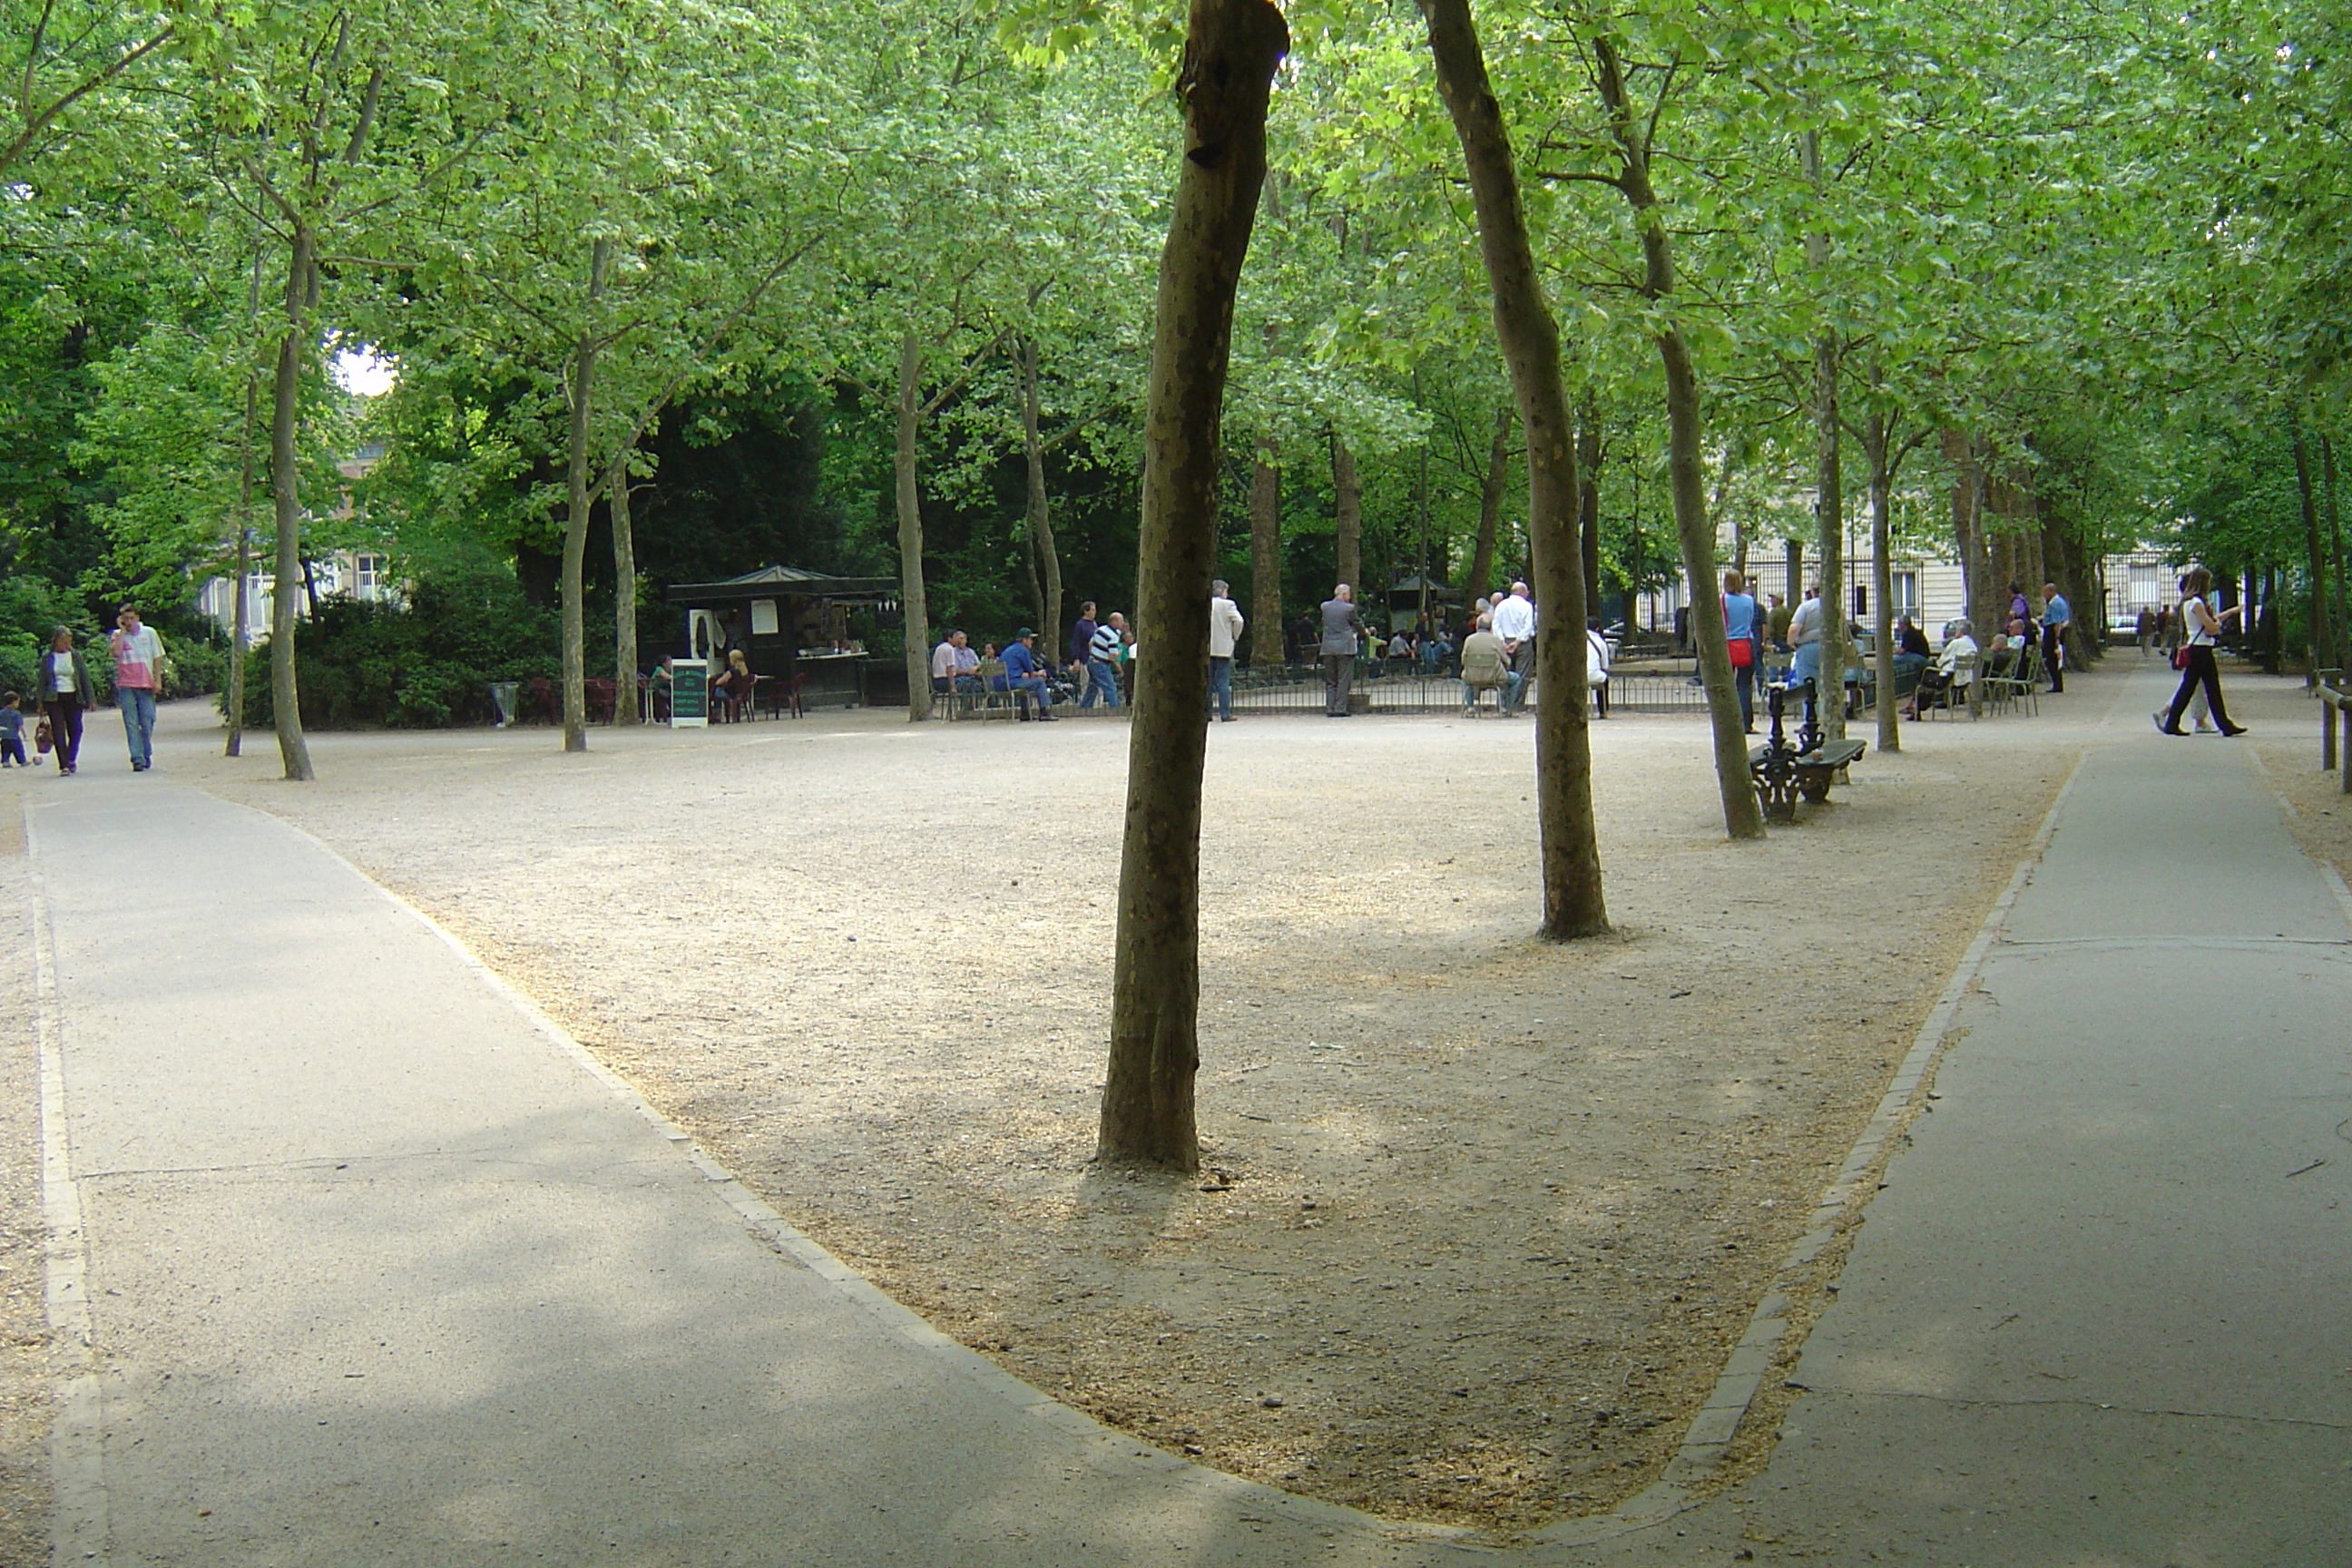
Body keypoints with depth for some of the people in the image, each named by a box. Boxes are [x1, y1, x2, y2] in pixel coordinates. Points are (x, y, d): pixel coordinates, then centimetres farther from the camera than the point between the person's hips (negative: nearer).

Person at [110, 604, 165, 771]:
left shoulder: (149, 633, 8)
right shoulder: (118, 635, 7)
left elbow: (157, 657, 10)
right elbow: (116, 652, -13)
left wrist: (158, 680, 2)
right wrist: (122, 631, -7)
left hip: (146, 684, 0)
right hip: (126, 685, 0)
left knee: (147, 722, 1)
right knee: (131, 724, -5)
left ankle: (147, 755, 20)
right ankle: (137, 759, -7)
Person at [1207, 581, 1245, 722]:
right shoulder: (1228, 605, -6)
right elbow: (1239, 621, -14)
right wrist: (1235, 637, 2)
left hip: (1206, 648, 3)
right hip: (1222, 648, -3)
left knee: (1207, 682, 8)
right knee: (1223, 682, -1)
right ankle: (1225, 714, -3)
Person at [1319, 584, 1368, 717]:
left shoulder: (1325, 606, 5)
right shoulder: (1349, 608, -8)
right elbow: (1358, 624, 3)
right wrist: (1364, 631, 26)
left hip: (1328, 647, 4)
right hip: (1345, 647, -4)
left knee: (1330, 681, 9)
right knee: (1344, 680, 0)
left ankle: (1329, 709, 6)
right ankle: (1340, 709, -4)